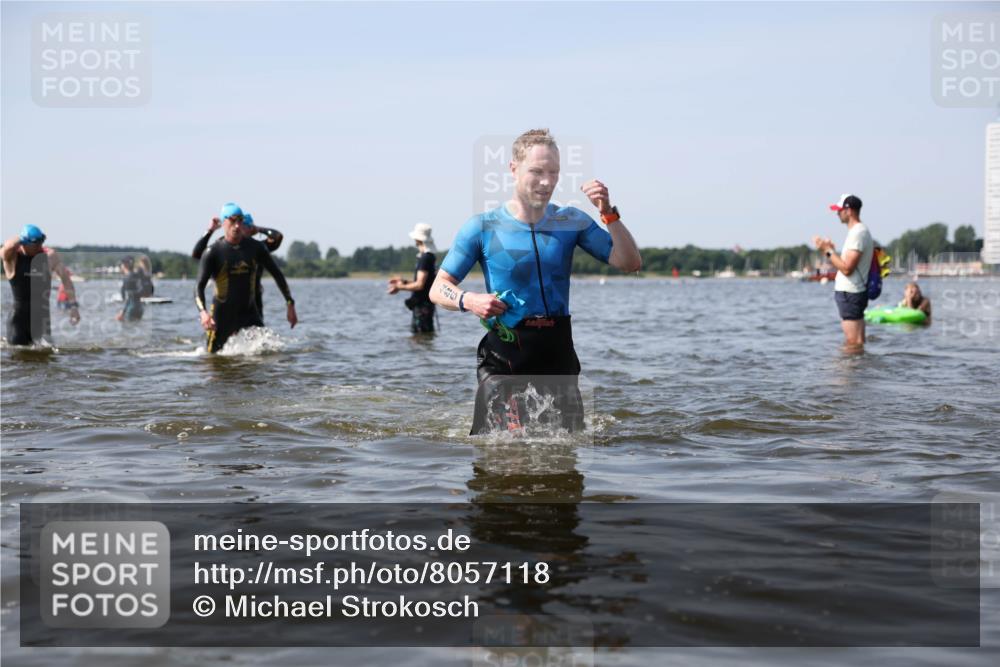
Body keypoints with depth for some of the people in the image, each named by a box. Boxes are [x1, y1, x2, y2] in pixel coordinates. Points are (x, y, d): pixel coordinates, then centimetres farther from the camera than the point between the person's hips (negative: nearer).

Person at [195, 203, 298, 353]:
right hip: (222, 316, -2)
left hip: (249, 313, 2)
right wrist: (203, 312, -32)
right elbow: (199, 286, -14)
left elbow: (277, 274, 10)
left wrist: (290, 304, 4)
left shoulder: (255, 247, 1)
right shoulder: (213, 252, -9)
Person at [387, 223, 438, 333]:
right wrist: (404, 281, 20)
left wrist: (400, 287, -9)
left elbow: (419, 285, -20)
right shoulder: (431, 256, 15)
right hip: (423, 302, 10)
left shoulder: (425, 258, -17)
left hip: (422, 304, -10)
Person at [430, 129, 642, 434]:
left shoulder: (572, 222, 6)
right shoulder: (482, 227, -2)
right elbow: (439, 288, 1)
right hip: (503, 358, -3)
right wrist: (469, 300, -20)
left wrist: (608, 214, -14)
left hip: (558, 355, 3)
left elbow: (630, 263, 0)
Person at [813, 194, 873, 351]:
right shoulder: (858, 231, 17)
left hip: (849, 294, -11)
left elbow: (846, 268, -22)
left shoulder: (858, 233, -16)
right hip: (850, 292, 11)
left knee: (854, 342, -9)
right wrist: (830, 250, 13)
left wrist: (828, 251, -14)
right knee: (854, 342, 15)